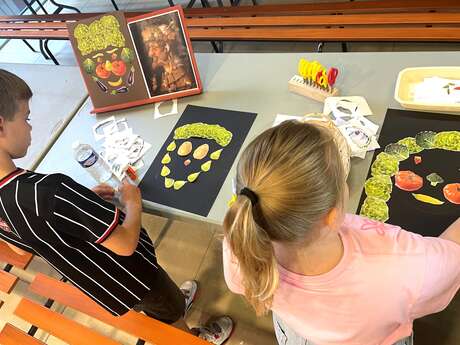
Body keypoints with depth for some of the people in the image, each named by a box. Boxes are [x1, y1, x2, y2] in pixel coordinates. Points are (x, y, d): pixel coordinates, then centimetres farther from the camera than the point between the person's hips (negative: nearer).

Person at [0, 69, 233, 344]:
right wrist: (133, 203, -14)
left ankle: (176, 302, 64)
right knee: (170, 311, 27)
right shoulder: (49, 191, -41)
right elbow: (125, 244, -34)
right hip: (130, 277, -6)